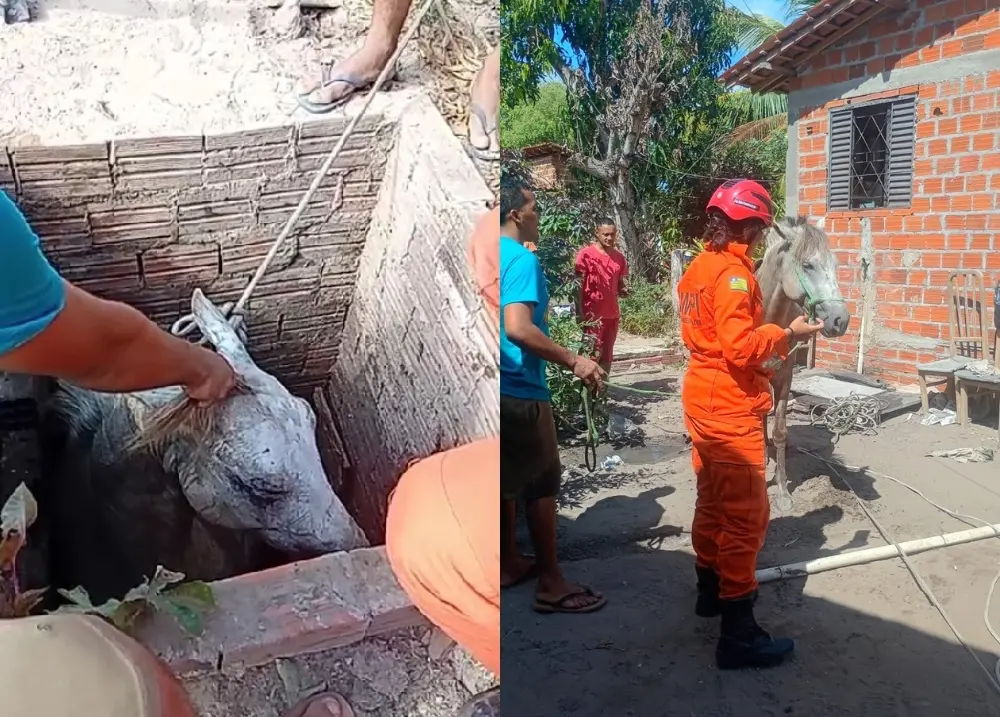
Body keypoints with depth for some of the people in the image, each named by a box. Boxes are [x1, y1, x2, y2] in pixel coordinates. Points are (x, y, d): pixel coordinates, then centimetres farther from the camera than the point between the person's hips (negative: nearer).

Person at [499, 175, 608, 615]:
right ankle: (551, 583, 9)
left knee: (508, 479, 18)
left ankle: (509, 562, 29)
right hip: (520, 390, -9)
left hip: (502, 387, 9)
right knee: (542, 482, 1)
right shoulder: (520, 259, -17)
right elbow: (517, 329, -29)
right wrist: (573, 361, -22)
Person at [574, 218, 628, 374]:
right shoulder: (586, 254, -6)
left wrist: (624, 290, -5)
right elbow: (578, 285, -7)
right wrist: (579, 312, -14)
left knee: (607, 355, 8)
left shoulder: (619, 257, 10)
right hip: (593, 314, -5)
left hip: (612, 313, 6)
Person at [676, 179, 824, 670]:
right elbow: (740, 346, -26)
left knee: (712, 503, 21)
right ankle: (738, 635, 1)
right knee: (746, 517, -5)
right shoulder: (733, 271, -18)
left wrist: (767, 340, 16)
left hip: (702, 403, 10)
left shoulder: (699, 266, 11)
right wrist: (787, 333, -12)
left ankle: (711, 589, 37)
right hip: (731, 412, -10)